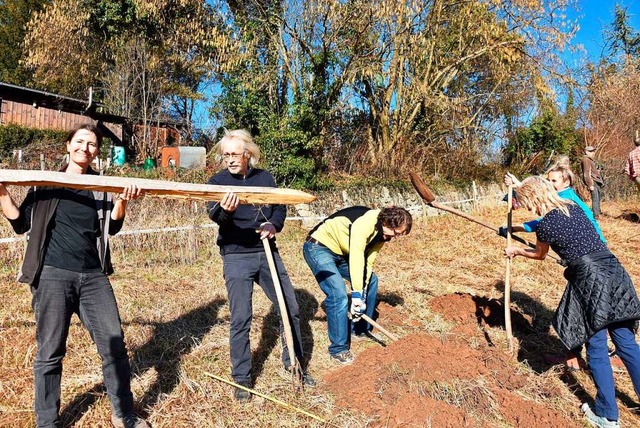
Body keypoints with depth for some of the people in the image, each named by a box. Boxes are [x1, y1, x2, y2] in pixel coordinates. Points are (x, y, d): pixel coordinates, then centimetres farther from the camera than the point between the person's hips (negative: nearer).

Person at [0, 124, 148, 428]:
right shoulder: (45, 182, 7)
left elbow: (111, 228, 5)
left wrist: (122, 201, -12)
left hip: (93, 276, 2)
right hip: (52, 276, -2)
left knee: (114, 344, 2)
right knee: (50, 352, 5)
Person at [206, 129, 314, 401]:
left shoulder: (264, 177, 6)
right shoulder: (218, 181, -4)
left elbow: (280, 206, 13)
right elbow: (213, 215, -19)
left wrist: (274, 224, -9)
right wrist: (225, 210, -43)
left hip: (267, 252, 4)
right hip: (236, 257, -3)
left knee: (291, 309, 8)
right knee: (240, 319, -2)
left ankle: (293, 363, 29)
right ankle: (241, 378, 18)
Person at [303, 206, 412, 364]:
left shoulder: (382, 234, 0)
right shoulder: (366, 220, -29)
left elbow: (368, 262, -3)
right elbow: (356, 256, -34)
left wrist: (362, 293, -14)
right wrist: (357, 294, -33)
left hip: (340, 252, 10)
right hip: (319, 247, -10)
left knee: (371, 280, 12)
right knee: (338, 294, -21)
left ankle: (361, 329, 26)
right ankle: (338, 349, -6)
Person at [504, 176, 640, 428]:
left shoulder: (545, 225, -7)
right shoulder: (573, 207, 11)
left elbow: (539, 254, 14)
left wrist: (516, 251, 32)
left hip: (591, 281, -7)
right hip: (614, 270, 7)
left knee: (596, 348, 6)